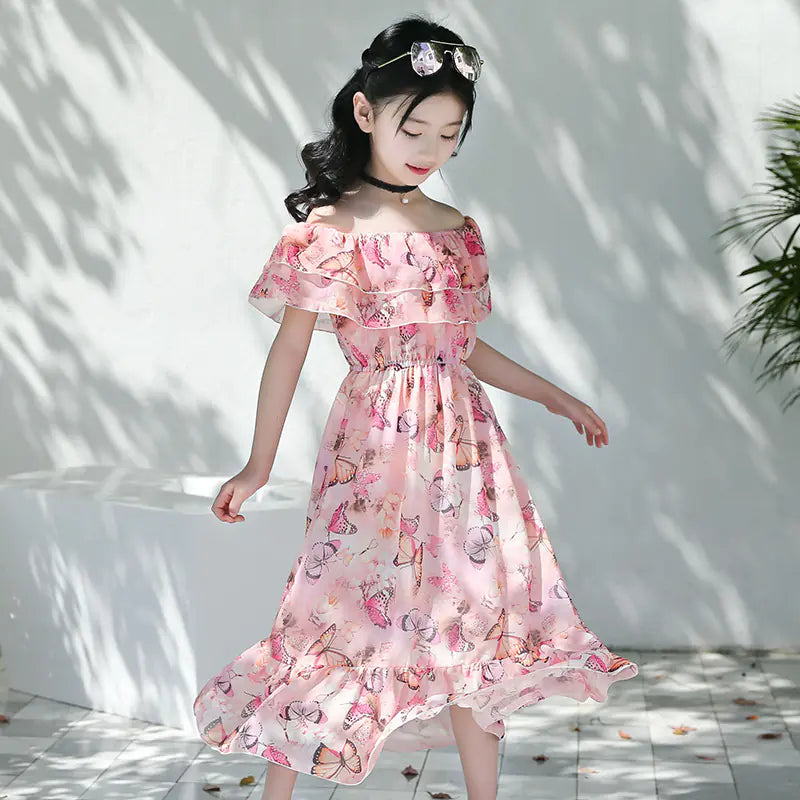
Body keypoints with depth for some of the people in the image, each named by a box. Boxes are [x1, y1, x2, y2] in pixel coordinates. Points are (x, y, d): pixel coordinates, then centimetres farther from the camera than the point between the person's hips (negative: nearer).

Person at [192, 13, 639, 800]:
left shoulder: (458, 230, 12)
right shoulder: (331, 229, -5)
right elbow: (290, 347, -5)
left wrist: (554, 396, 21)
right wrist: (259, 464, -7)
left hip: (462, 451, 6)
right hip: (376, 449, -6)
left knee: (473, 625, 10)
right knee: (349, 616, -3)